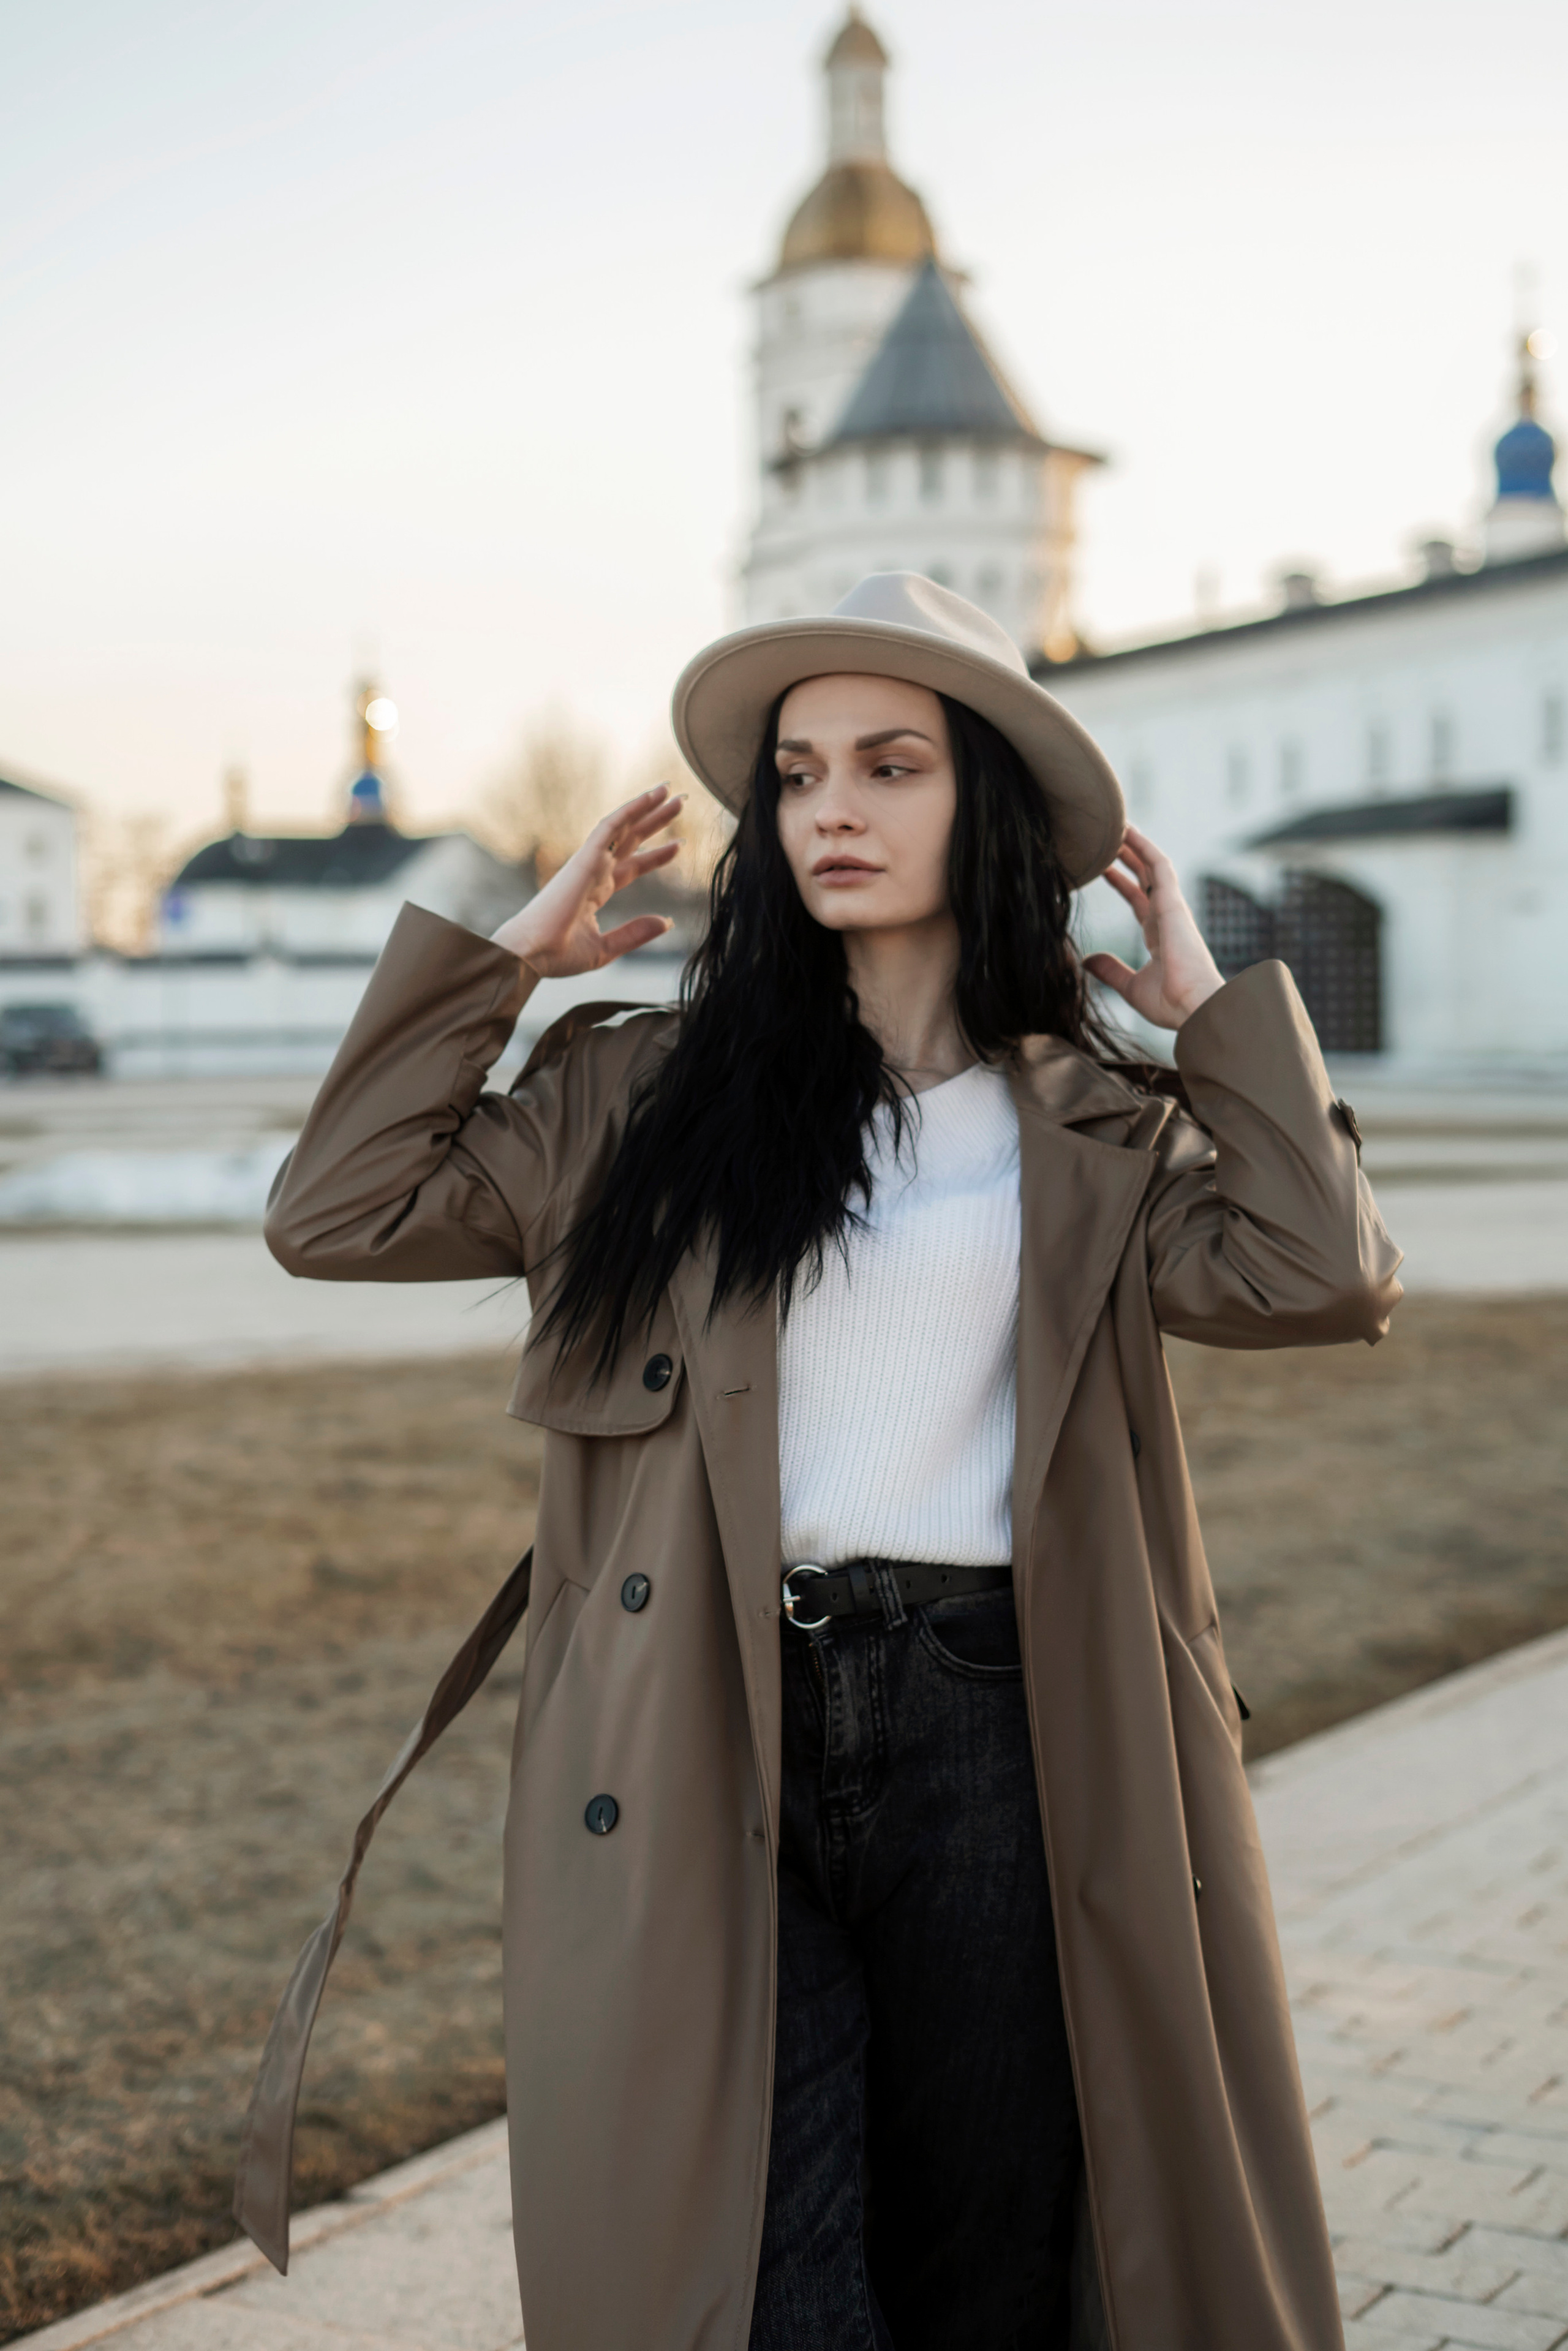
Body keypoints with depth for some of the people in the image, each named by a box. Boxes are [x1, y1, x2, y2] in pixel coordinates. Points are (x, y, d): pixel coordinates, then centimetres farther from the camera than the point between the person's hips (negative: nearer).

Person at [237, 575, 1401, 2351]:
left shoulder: (1094, 1130, 9)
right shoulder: (645, 1097, 9)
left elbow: (1326, 1275, -7)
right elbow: (335, 1215, 4)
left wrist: (1216, 1009, 2)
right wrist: (510, 955, 6)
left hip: (993, 1748, 1)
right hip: (707, 1754, -1)